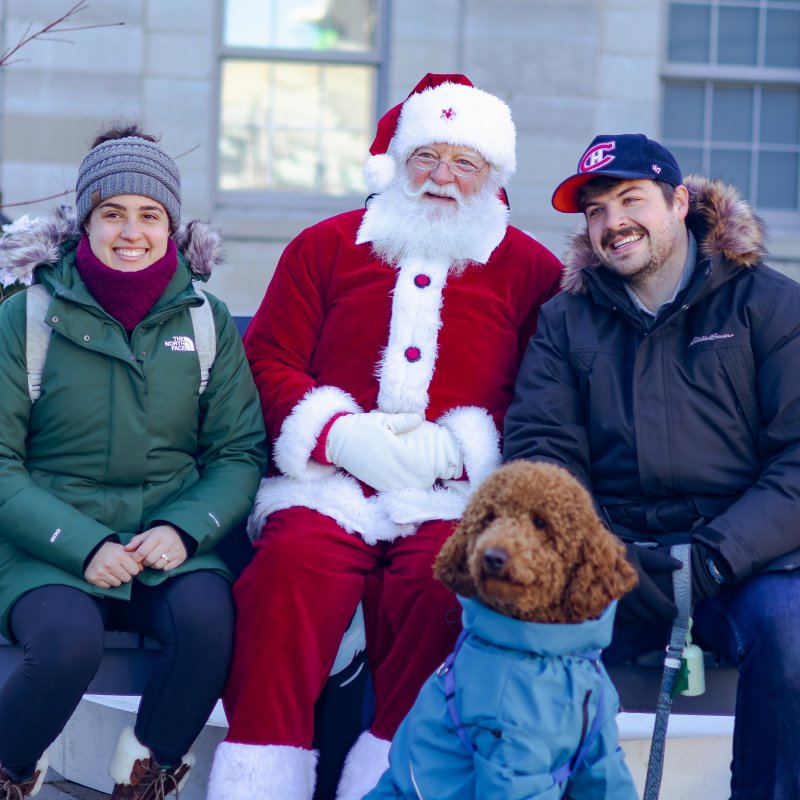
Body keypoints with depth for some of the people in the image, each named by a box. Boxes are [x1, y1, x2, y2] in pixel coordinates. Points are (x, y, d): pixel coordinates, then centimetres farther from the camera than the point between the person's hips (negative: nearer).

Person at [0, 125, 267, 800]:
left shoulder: (207, 321, 7)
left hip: (169, 547, 2)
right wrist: (82, 545, -17)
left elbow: (240, 452, 6)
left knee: (210, 616, -30)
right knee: (68, 642, -33)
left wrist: (184, 529, -14)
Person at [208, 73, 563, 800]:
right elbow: (267, 359, 13)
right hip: (328, 486, 1)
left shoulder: (531, 270, 13)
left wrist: (457, 447, -10)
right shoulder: (326, 247, 18)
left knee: (444, 577, -33)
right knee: (294, 565, -30)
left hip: (452, 496, -1)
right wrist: (339, 434, -5)